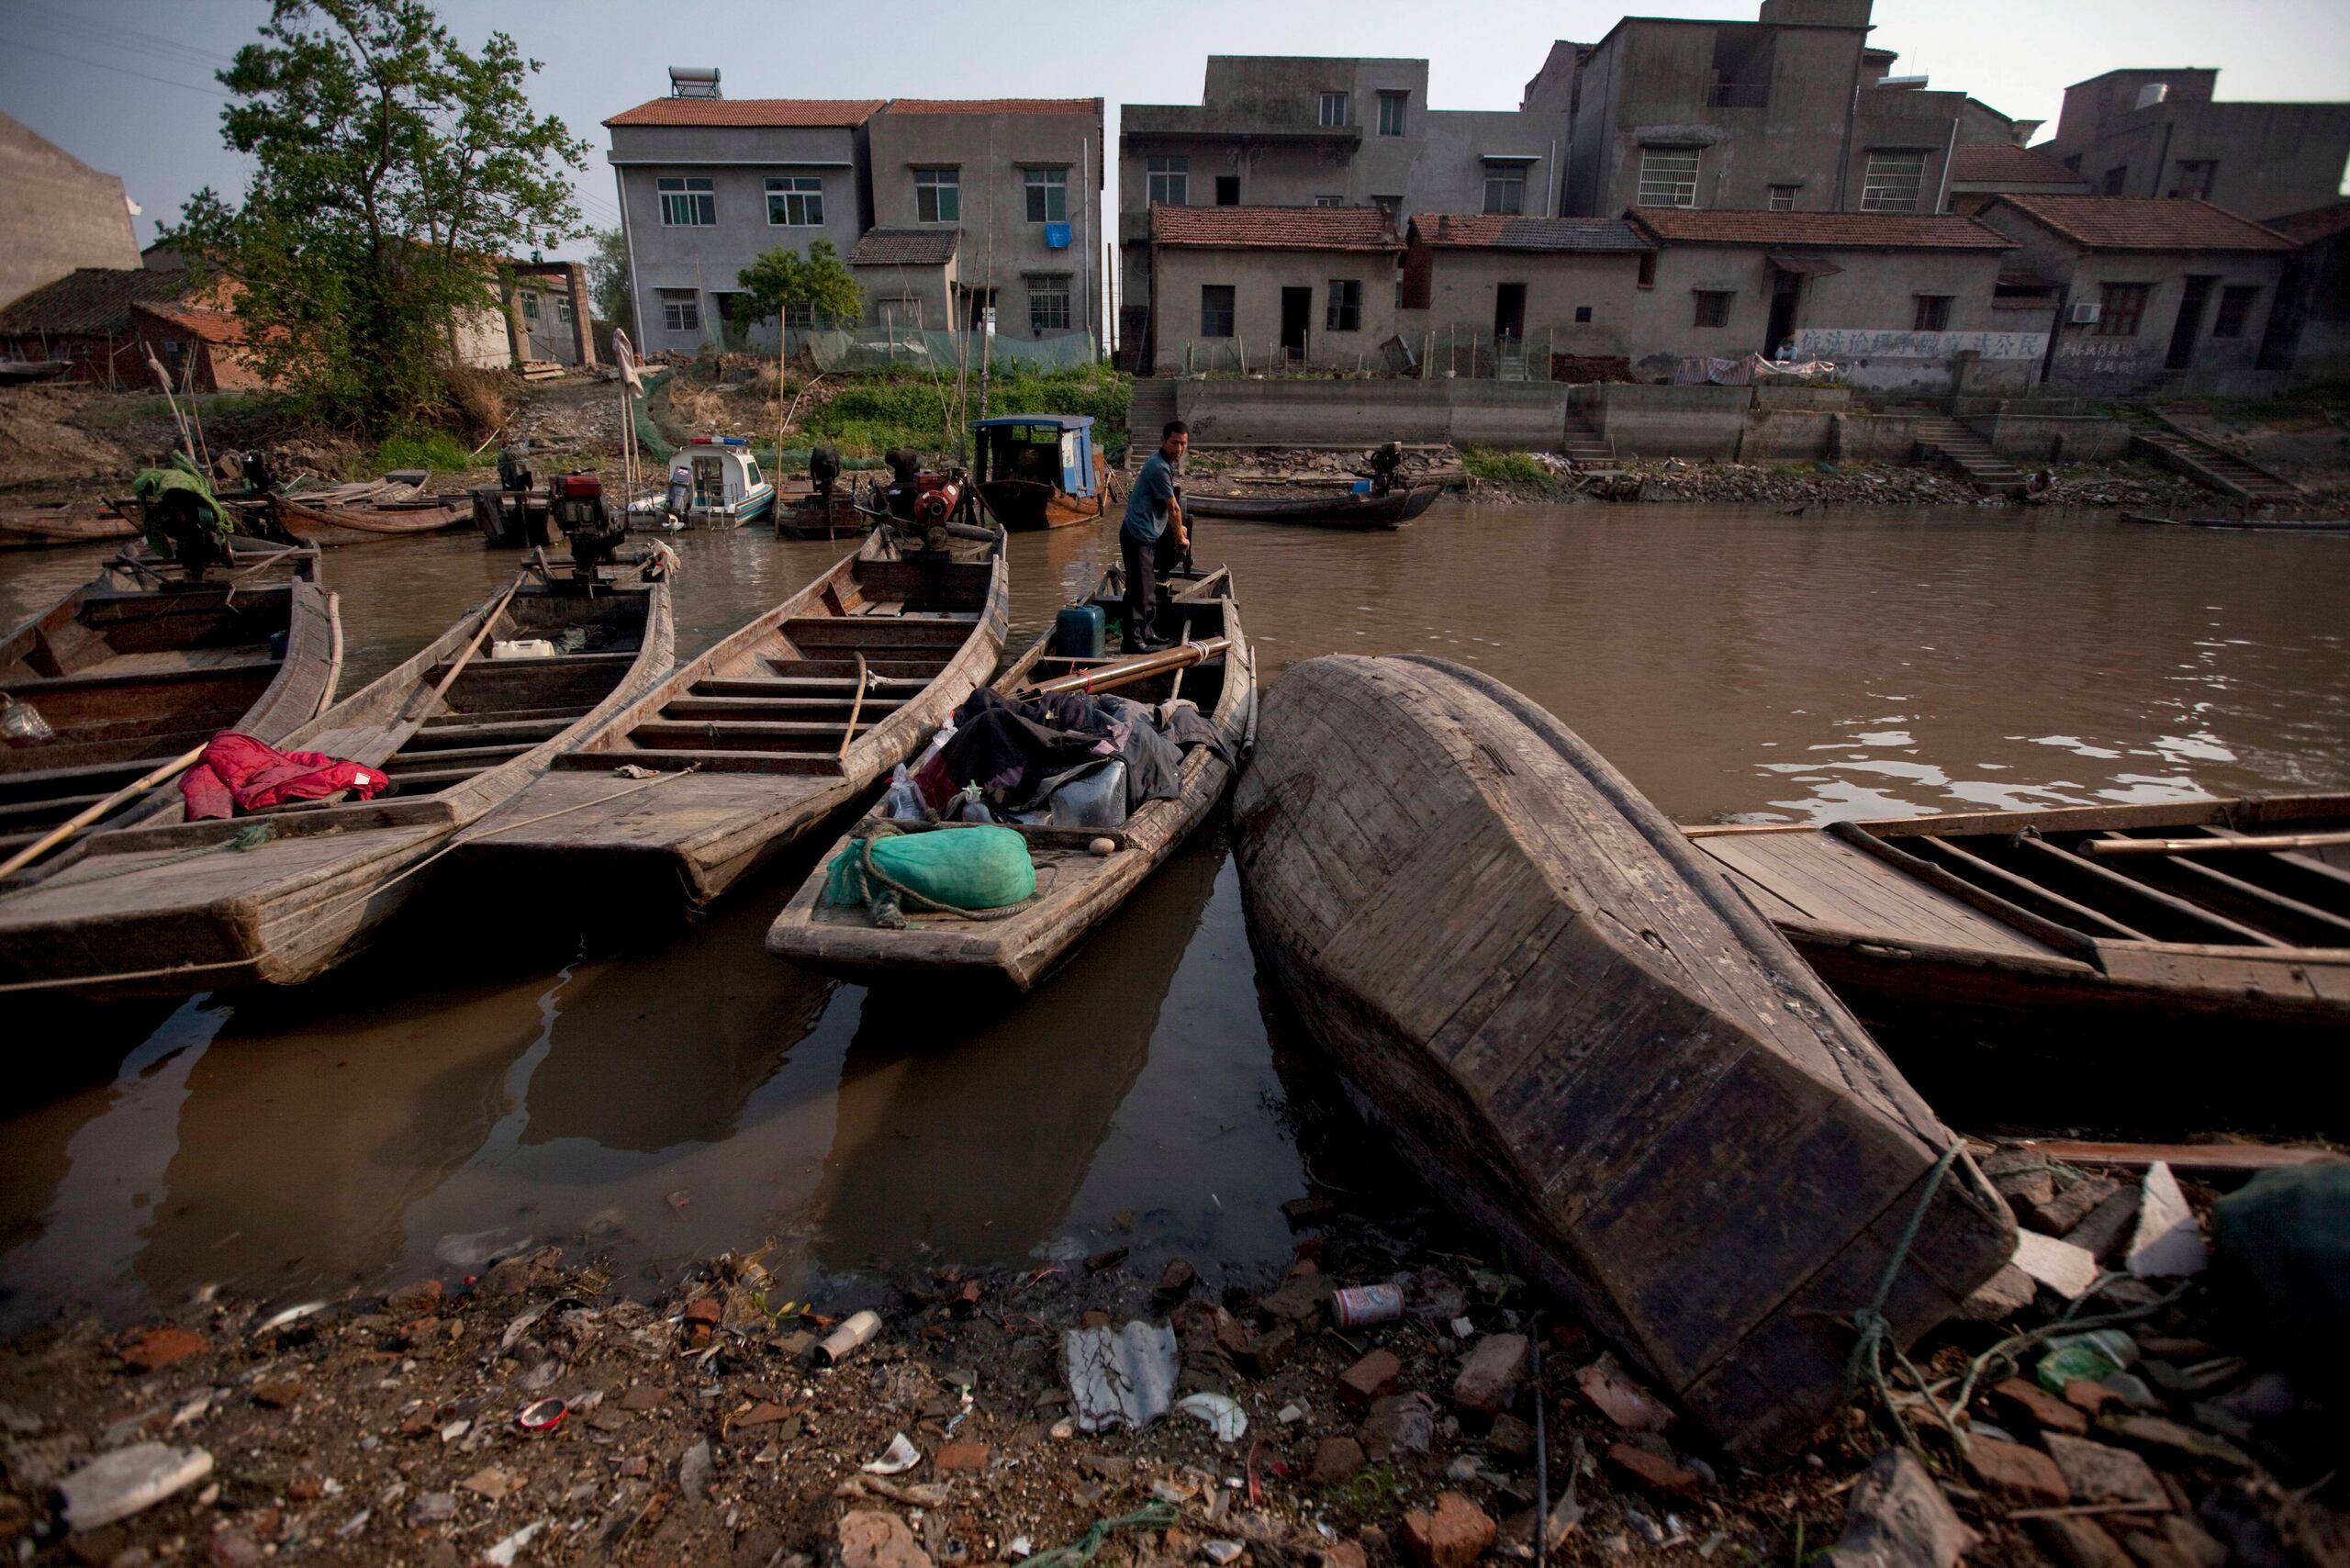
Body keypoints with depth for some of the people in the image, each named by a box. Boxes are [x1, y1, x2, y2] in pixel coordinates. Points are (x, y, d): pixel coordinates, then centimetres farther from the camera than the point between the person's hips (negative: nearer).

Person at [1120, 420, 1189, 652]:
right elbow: (1173, 507, -12)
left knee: (1149, 590, 18)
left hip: (1149, 534, 11)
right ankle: (1133, 640, -4)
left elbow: (1170, 507, 25)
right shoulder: (1159, 467, -18)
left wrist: (1178, 528, 28)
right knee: (1140, 589, -9)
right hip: (1138, 535, -11)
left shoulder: (1165, 463, 13)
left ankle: (1146, 633, 28)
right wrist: (1180, 538, -1)